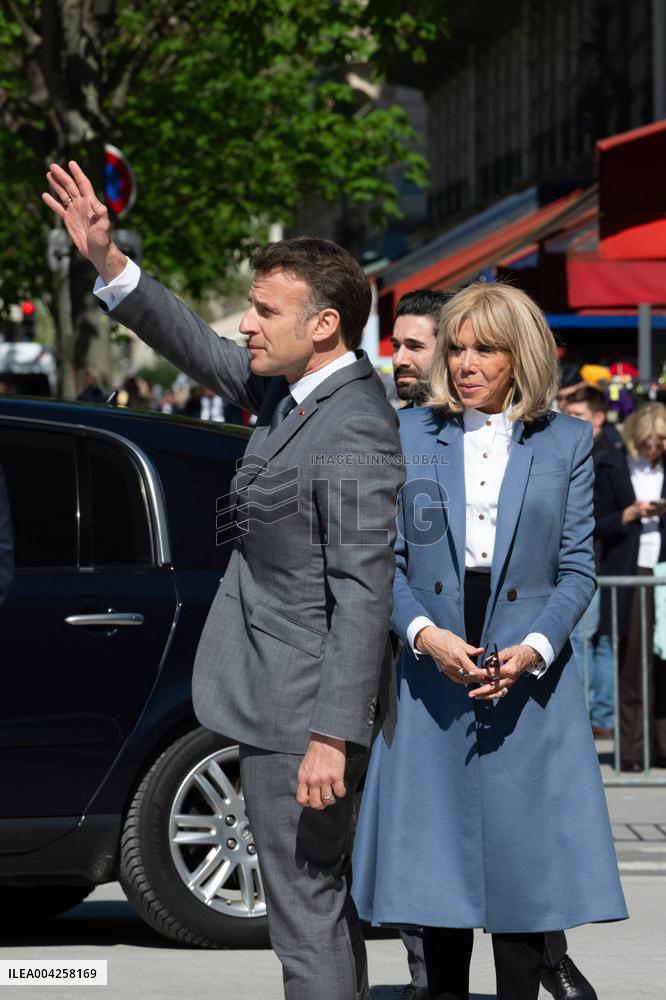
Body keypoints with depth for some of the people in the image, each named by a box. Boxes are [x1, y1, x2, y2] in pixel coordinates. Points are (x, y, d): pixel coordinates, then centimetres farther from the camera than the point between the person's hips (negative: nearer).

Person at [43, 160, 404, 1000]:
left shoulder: (354, 434, -23)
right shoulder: (288, 388, 6)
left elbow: (363, 595, -26)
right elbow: (198, 350, 19)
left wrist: (333, 736, -28)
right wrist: (108, 262, 7)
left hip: (301, 708, -10)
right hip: (275, 691, 10)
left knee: (306, 908, -4)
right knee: (320, 896, 18)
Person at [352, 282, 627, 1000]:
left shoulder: (566, 443, 6)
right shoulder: (409, 435, 6)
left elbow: (577, 569, 4)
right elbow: (384, 561, 3)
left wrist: (533, 650, -12)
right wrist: (427, 635, -13)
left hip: (529, 680, 0)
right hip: (432, 676, 1)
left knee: (523, 860, 0)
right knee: (437, 859, 3)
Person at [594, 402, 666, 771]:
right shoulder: (611, 467, 6)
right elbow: (599, 524, 4)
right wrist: (631, 513, -12)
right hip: (630, 577, -2)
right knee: (632, 668, -1)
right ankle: (633, 751, 2)